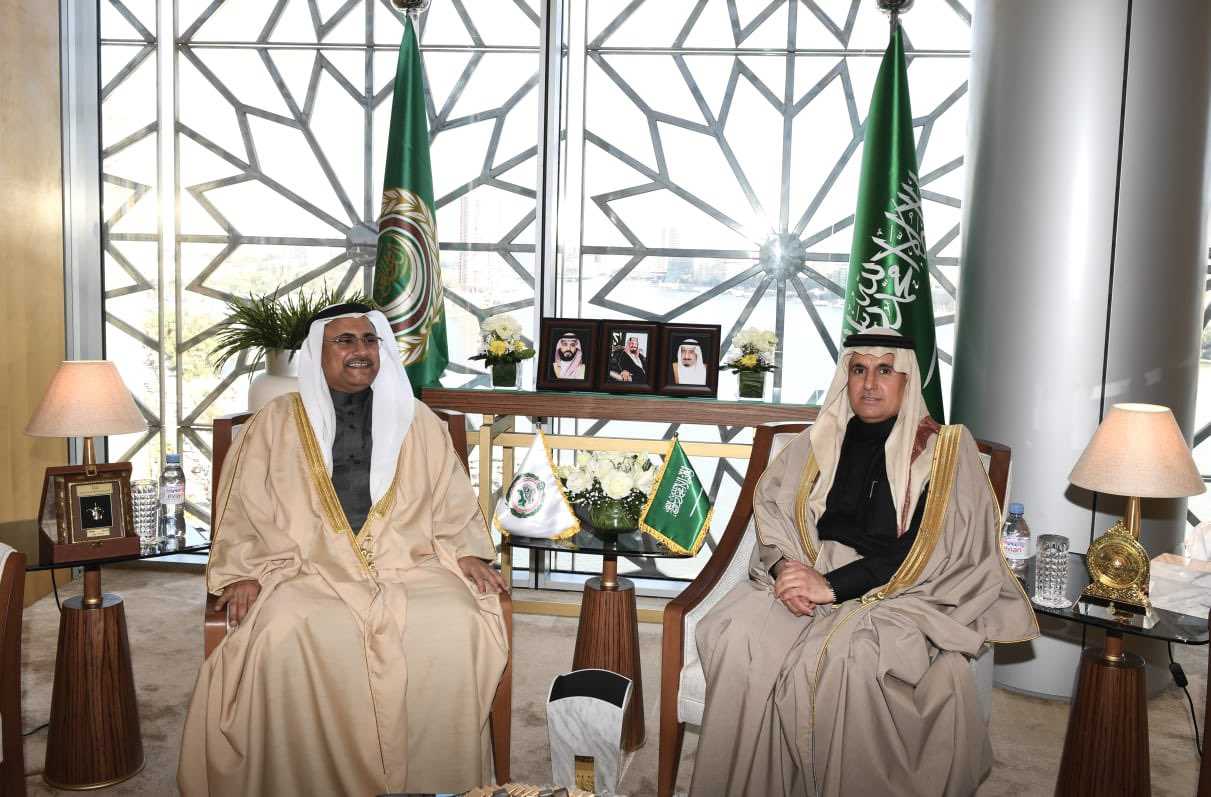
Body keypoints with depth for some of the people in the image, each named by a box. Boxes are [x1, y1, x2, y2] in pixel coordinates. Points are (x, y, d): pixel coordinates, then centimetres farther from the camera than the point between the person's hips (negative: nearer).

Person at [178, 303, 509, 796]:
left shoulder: (418, 421, 16)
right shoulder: (275, 423, 12)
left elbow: (452, 500, 17)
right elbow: (245, 506, 10)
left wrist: (467, 554, 2)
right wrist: (245, 573, -3)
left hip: (407, 564, 1)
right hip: (310, 567, 0)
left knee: (456, 627, -28)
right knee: (284, 638, -32)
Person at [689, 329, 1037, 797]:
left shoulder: (945, 450, 2)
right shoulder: (819, 443, 15)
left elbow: (928, 553, -9)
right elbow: (771, 509, 9)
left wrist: (833, 586, -17)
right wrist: (783, 566, -13)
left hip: (900, 596, -3)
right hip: (811, 577, 4)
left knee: (843, 660, -35)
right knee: (735, 637, -25)